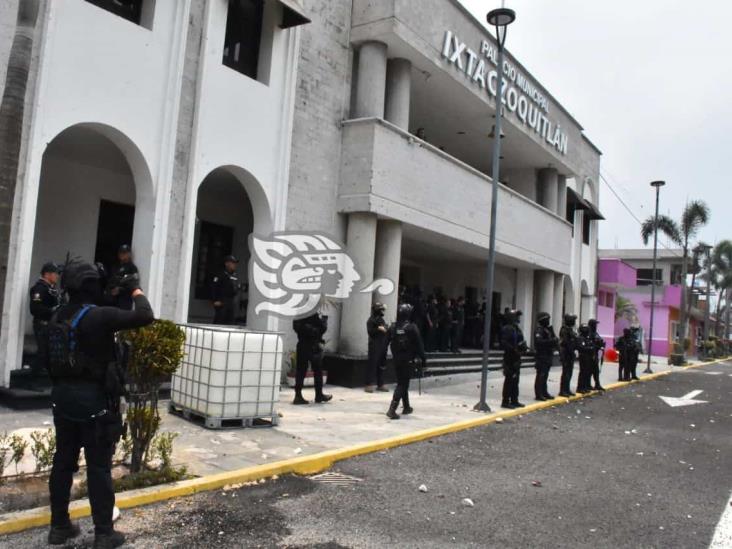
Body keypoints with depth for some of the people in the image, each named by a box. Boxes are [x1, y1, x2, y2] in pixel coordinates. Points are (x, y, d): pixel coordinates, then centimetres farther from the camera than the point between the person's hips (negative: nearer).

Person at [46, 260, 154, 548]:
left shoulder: (57, 318, 5)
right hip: (95, 400, -7)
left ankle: (59, 526, 27)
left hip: (63, 397, 7)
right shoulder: (99, 315, -19)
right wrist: (135, 290, -7)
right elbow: (145, 317, -22)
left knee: (63, 461, 16)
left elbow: (50, 360, 13)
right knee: (99, 467, 1)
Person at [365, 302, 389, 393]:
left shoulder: (382, 320, 17)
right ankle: (369, 384, -5)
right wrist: (378, 328, -22)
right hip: (374, 346, -7)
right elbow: (370, 331, -14)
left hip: (382, 346, 7)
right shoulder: (371, 320, -4)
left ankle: (380, 385, 15)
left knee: (381, 365, 9)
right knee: (372, 365, -7)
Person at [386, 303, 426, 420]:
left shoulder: (392, 327, 2)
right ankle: (392, 410, -14)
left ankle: (406, 407, 31)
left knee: (402, 383, 20)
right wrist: (423, 360, -4)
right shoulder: (412, 327, -12)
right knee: (402, 384, -3)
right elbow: (419, 345, -11)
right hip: (407, 360, -5)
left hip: (396, 360, 5)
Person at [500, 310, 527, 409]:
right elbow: (504, 343, -21)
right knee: (509, 380, -6)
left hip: (516, 357, 10)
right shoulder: (507, 329, -14)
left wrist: (522, 347, 4)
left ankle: (514, 400, 23)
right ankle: (506, 401, -1)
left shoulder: (517, 328, 16)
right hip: (509, 357, -10)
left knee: (515, 379, 15)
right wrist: (514, 349, -24)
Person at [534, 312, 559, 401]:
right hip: (542, 356, -9)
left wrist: (555, 342, 1)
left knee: (545, 375, 15)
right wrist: (551, 341, -29)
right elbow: (538, 342, -27)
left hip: (548, 356, 9)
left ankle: (544, 393, 23)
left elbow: (553, 339, 22)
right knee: (541, 375, -7)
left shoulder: (548, 329, 16)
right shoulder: (539, 330, -13)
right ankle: (538, 394, -4)